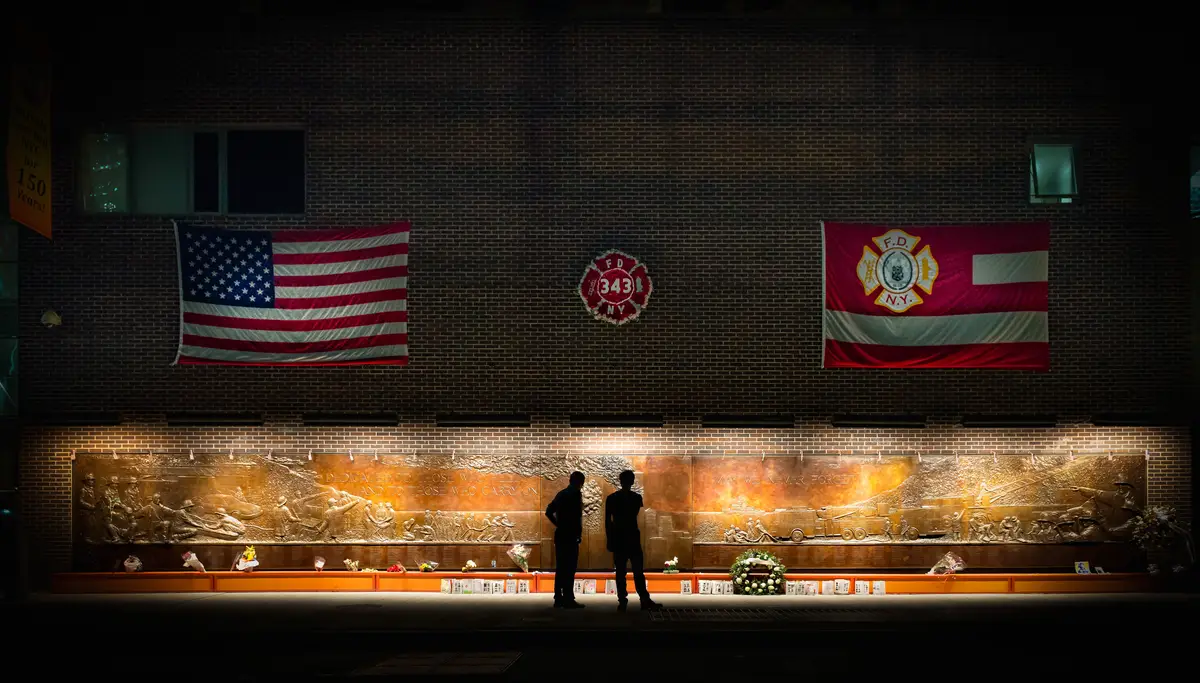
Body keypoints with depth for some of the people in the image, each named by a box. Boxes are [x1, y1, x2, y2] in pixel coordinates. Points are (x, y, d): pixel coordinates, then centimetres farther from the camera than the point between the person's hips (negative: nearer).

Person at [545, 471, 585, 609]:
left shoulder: (561, 494, 13)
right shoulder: (576, 494, -10)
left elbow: (549, 512, 17)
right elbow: (577, 515, -19)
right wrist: (579, 533, -11)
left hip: (560, 535, 8)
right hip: (570, 536, -8)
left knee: (561, 567, 11)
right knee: (570, 568, -6)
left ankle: (558, 598, 13)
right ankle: (568, 600, -7)